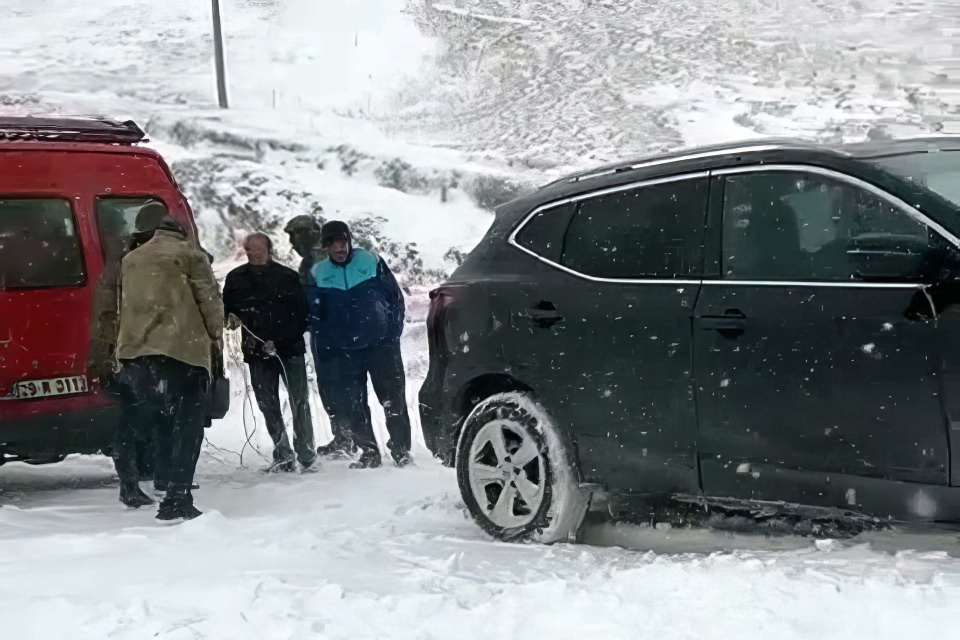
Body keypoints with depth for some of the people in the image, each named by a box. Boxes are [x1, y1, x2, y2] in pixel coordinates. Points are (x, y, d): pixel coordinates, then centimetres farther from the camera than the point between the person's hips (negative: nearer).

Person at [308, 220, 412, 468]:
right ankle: (369, 452, 11)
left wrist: (393, 332, -1)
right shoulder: (317, 273, 6)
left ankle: (401, 450, 7)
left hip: (381, 345, -2)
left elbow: (395, 296, 6)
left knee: (393, 398, -2)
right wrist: (323, 347, 3)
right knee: (352, 405, 1)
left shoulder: (372, 262, 1)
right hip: (343, 351, 2)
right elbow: (315, 315, 11)